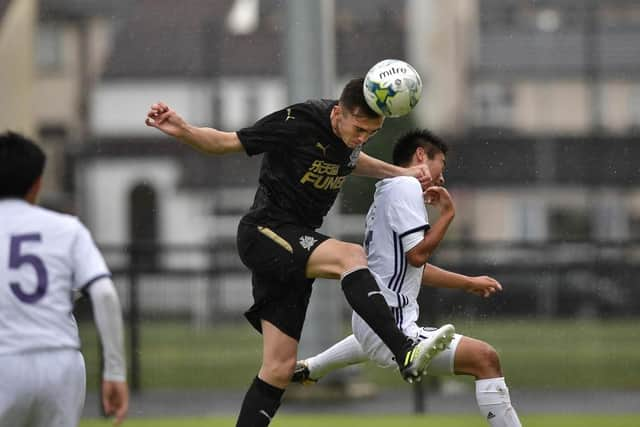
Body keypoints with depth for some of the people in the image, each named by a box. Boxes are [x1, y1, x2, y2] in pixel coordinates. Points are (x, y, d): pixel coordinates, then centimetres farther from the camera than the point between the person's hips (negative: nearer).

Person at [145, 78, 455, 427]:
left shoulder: (351, 130, 3)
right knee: (351, 256, -32)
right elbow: (226, 142, -11)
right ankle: (405, 354, -43)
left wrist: (402, 173, 19)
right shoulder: (298, 123, -18)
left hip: (295, 247, 8)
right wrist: (182, 130, -28)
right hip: (264, 232, -8)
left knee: (279, 368, 3)